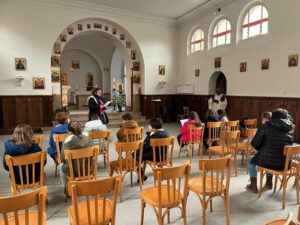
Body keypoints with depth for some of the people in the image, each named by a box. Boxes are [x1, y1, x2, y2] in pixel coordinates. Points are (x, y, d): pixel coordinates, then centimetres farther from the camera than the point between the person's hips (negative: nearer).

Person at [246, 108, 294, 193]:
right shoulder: (291, 128, 5)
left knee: (250, 160, 26)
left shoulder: (265, 126, -6)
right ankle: (269, 183, 42)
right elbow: (290, 144, 18)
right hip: (285, 163, 5)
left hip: (268, 161, -5)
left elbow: (254, 144, -5)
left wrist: (261, 149, 16)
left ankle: (254, 186, 25)